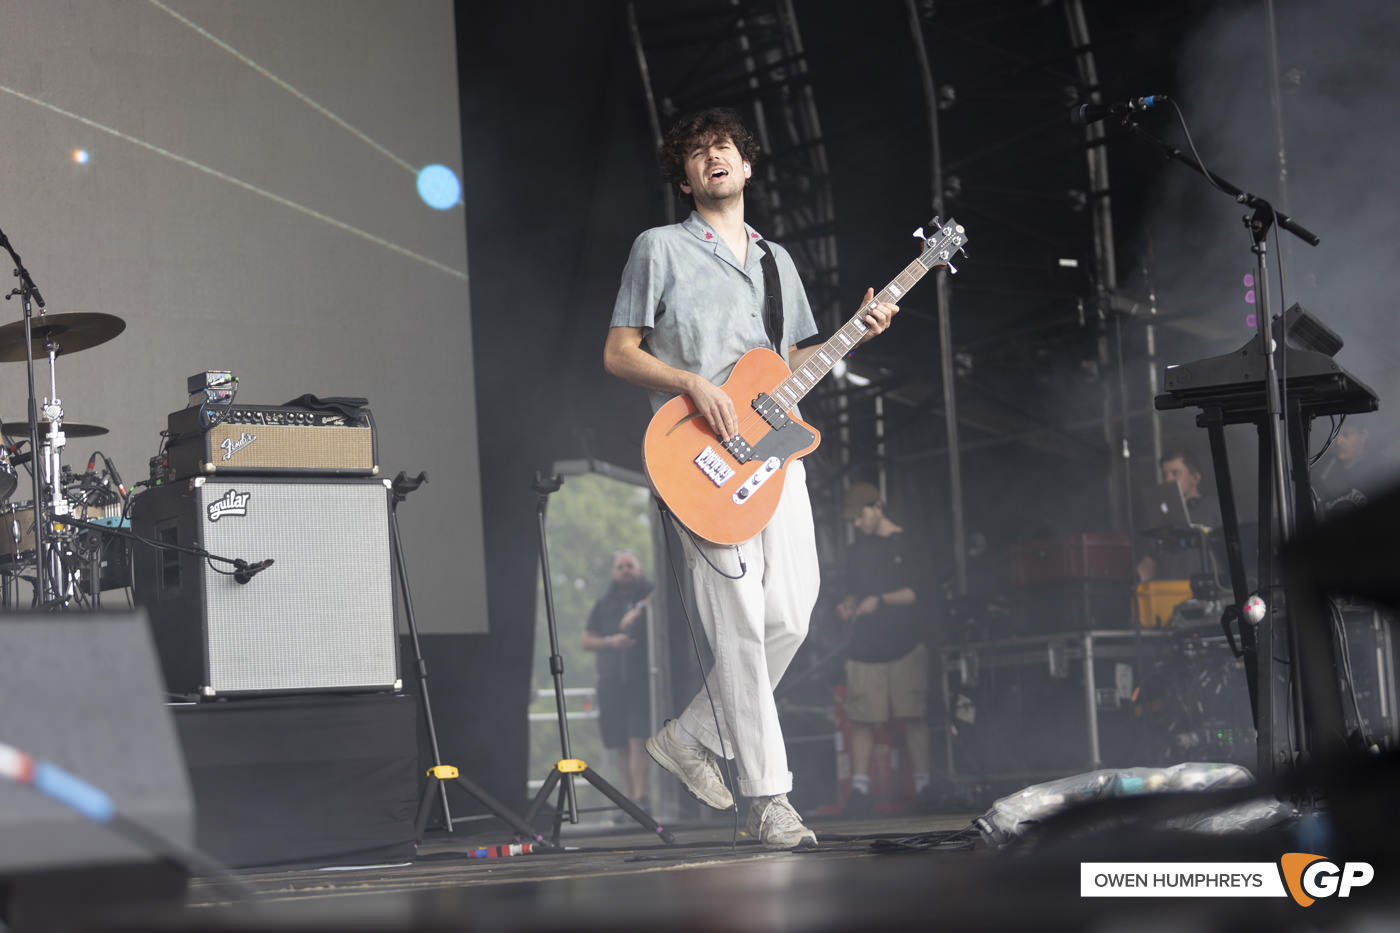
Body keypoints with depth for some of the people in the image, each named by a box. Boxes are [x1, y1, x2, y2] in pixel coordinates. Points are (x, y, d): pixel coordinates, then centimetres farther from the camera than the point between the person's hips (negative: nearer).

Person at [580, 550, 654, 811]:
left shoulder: (652, 595, 6)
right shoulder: (604, 604, 17)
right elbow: (587, 641, 16)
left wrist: (639, 609, -19)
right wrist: (611, 641, -2)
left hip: (643, 679, -4)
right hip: (612, 680, 4)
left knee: (638, 739, -15)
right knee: (621, 745, 3)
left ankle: (640, 797, -18)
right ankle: (629, 799, 8)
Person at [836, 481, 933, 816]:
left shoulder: (908, 544, 3)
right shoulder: (857, 551, 17)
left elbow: (922, 591, -3)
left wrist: (880, 600, -11)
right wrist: (849, 605, 4)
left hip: (906, 646, -4)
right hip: (865, 646, 4)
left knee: (914, 717, -4)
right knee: (861, 720, -4)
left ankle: (923, 785, 2)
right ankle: (859, 788, -3)